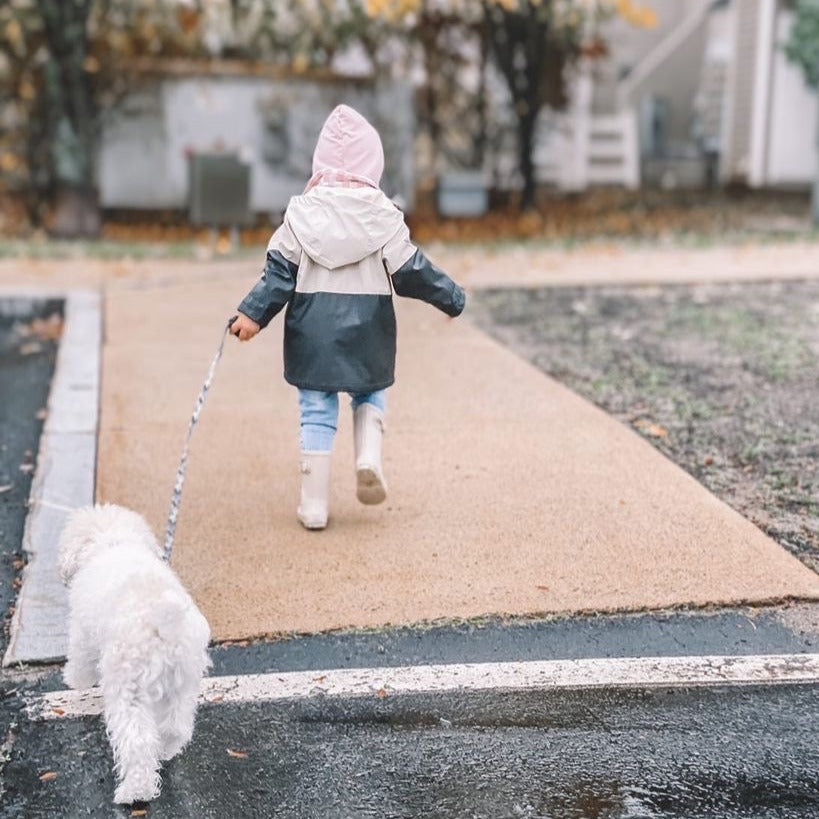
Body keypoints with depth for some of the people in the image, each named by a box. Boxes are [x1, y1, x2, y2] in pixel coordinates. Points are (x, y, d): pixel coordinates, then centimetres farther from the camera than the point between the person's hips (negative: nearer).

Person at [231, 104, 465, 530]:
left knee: (316, 410, 7)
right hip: (367, 329, 0)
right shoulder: (383, 215, -5)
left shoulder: (301, 212, -2)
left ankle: (314, 505, 8)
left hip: (312, 328, 0)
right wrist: (451, 297, 10)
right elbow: (411, 269, -2)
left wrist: (252, 314, -3)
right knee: (370, 393, 23)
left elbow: (279, 271, -6)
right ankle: (369, 460, -2)